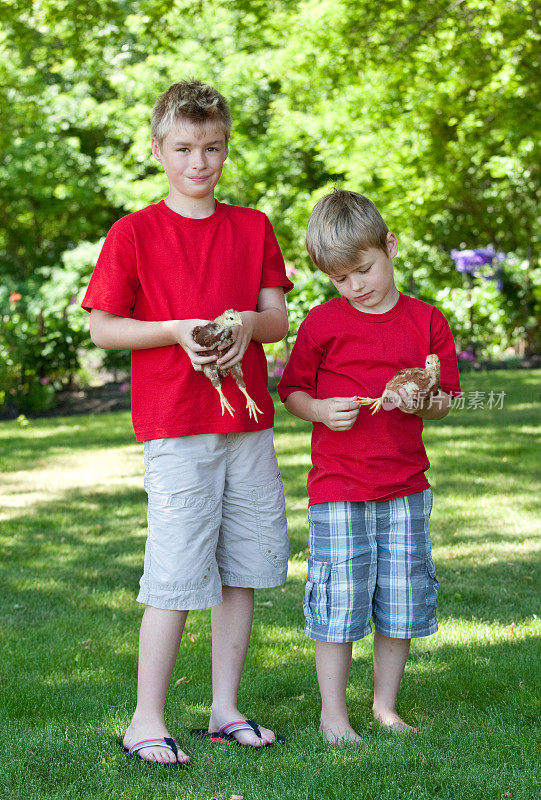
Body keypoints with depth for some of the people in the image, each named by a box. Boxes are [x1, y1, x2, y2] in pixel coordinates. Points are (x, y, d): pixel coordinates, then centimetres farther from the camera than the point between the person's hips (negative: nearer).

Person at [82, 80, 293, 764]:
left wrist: (246, 324, -13)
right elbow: (101, 328, -2)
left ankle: (225, 707, 20)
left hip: (248, 422, 5)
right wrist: (177, 330, -15)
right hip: (174, 426, -4)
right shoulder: (133, 233, -1)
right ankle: (146, 720, 5)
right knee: (176, 575, -6)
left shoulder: (253, 228, 10)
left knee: (242, 569, 8)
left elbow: (279, 320, 9)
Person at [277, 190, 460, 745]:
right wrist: (319, 410, -14)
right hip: (337, 490, -2)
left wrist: (424, 403, -12)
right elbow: (291, 392, 6)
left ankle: (386, 705, 25)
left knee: (402, 600, 8)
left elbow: (444, 403, 10)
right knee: (339, 599, -1)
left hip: (405, 489, 2)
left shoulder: (427, 322, 4)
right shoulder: (322, 323, -1)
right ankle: (333, 712, 14)